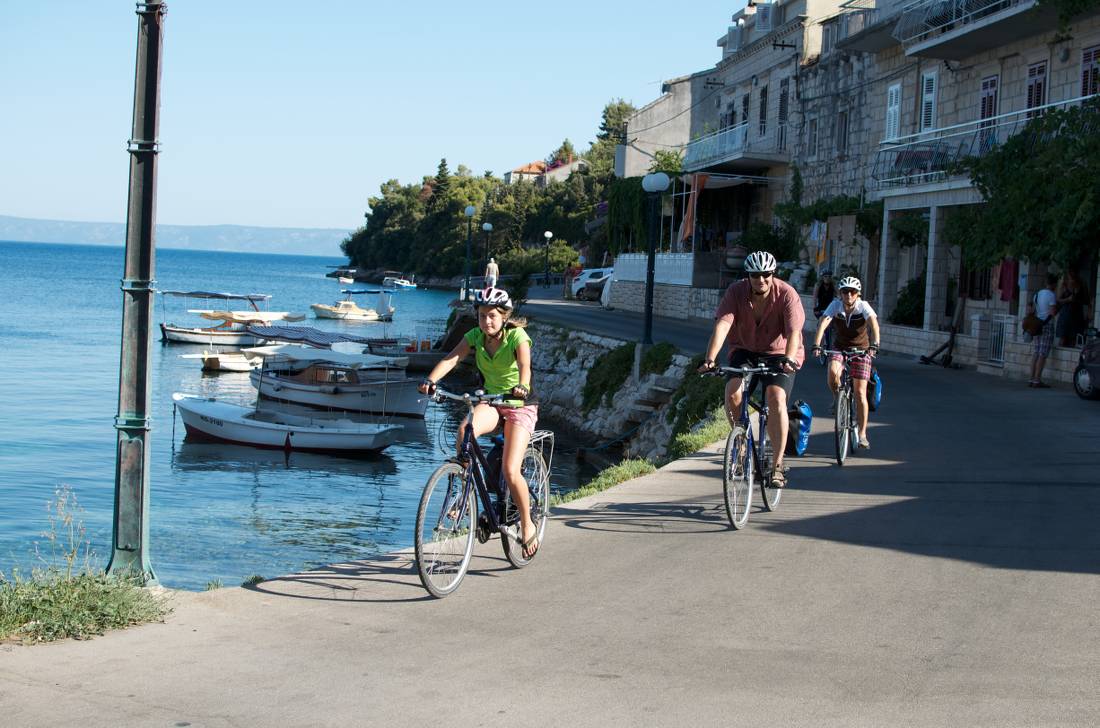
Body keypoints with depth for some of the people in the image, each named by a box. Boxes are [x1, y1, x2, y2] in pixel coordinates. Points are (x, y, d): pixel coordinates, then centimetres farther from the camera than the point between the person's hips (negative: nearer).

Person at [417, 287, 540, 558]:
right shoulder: (475, 336, -5)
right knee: (465, 429, -32)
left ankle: (528, 526, 3)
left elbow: (525, 365, -35)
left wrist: (522, 387, -57)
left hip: (520, 406, -4)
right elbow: (452, 358, -21)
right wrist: (431, 379, -40)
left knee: (510, 471, -18)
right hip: (490, 402, 4)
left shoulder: (517, 336, -16)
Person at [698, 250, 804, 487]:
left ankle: (778, 464, -18)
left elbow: (793, 332, -28)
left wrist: (789, 359, -47)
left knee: (776, 398, -25)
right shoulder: (736, 292, -14)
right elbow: (722, 325, -26)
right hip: (745, 351, 2)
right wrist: (710, 358, -40)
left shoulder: (787, 294, -18)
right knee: (732, 392, -23)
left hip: (778, 354, -2)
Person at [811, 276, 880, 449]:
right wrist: (816, 345, -44)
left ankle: (862, 434, 0)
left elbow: (874, 324, -35)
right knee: (832, 372, -31)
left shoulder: (863, 306, -19)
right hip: (839, 348, 1)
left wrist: (874, 345, -53)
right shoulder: (835, 305, -15)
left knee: (860, 392, -9)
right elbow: (822, 324, -28)